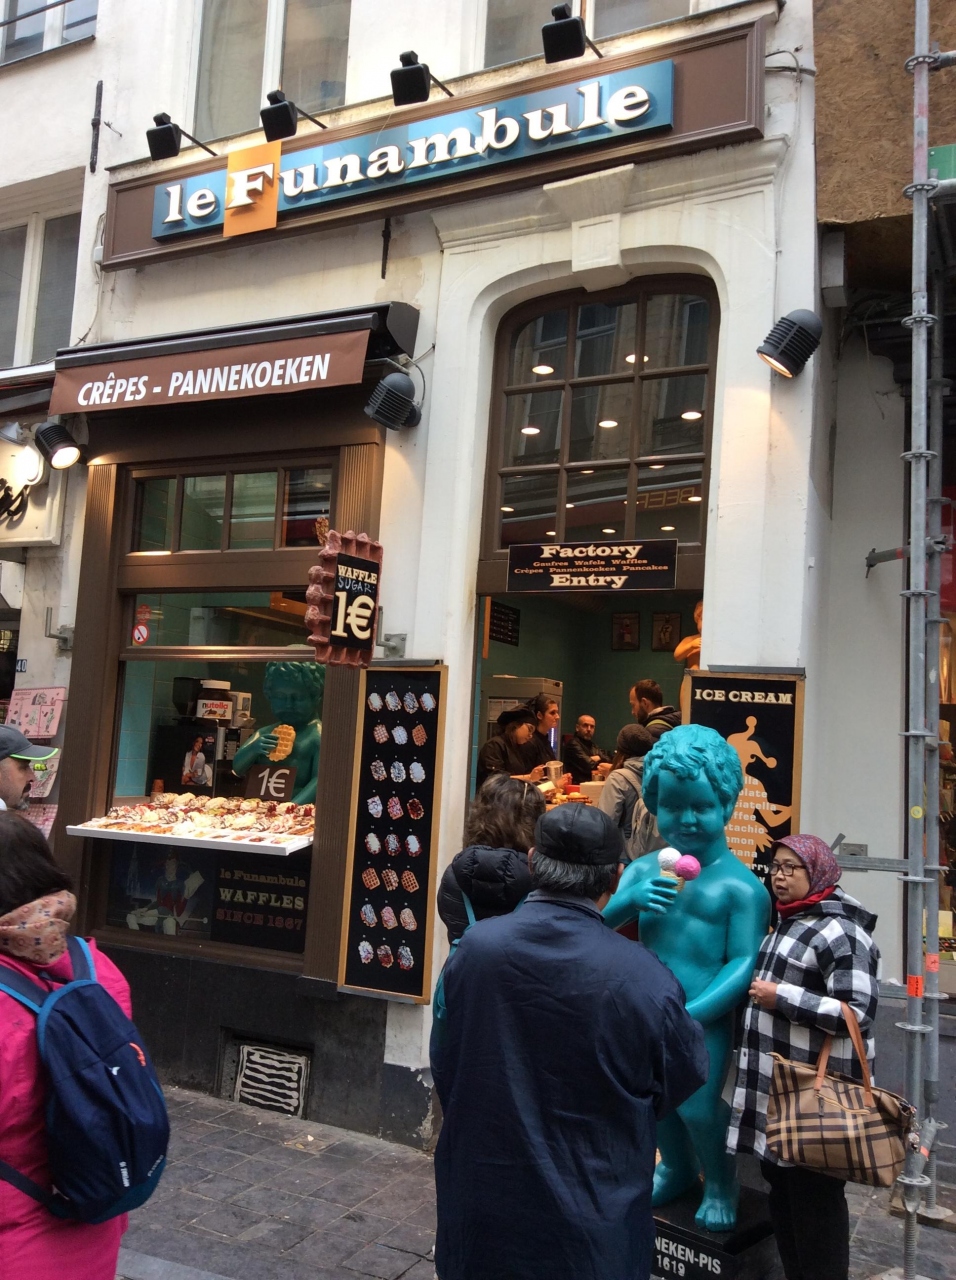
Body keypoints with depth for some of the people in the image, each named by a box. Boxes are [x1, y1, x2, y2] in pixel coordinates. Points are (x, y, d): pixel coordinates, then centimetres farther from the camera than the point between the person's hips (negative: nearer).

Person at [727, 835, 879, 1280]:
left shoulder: (839, 932, -15)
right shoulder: (786, 923, 14)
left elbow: (858, 1012, -23)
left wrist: (782, 997, -21)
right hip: (775, 1085, 9)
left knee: (814, 1197, 2)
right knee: (781, 1188, 19)